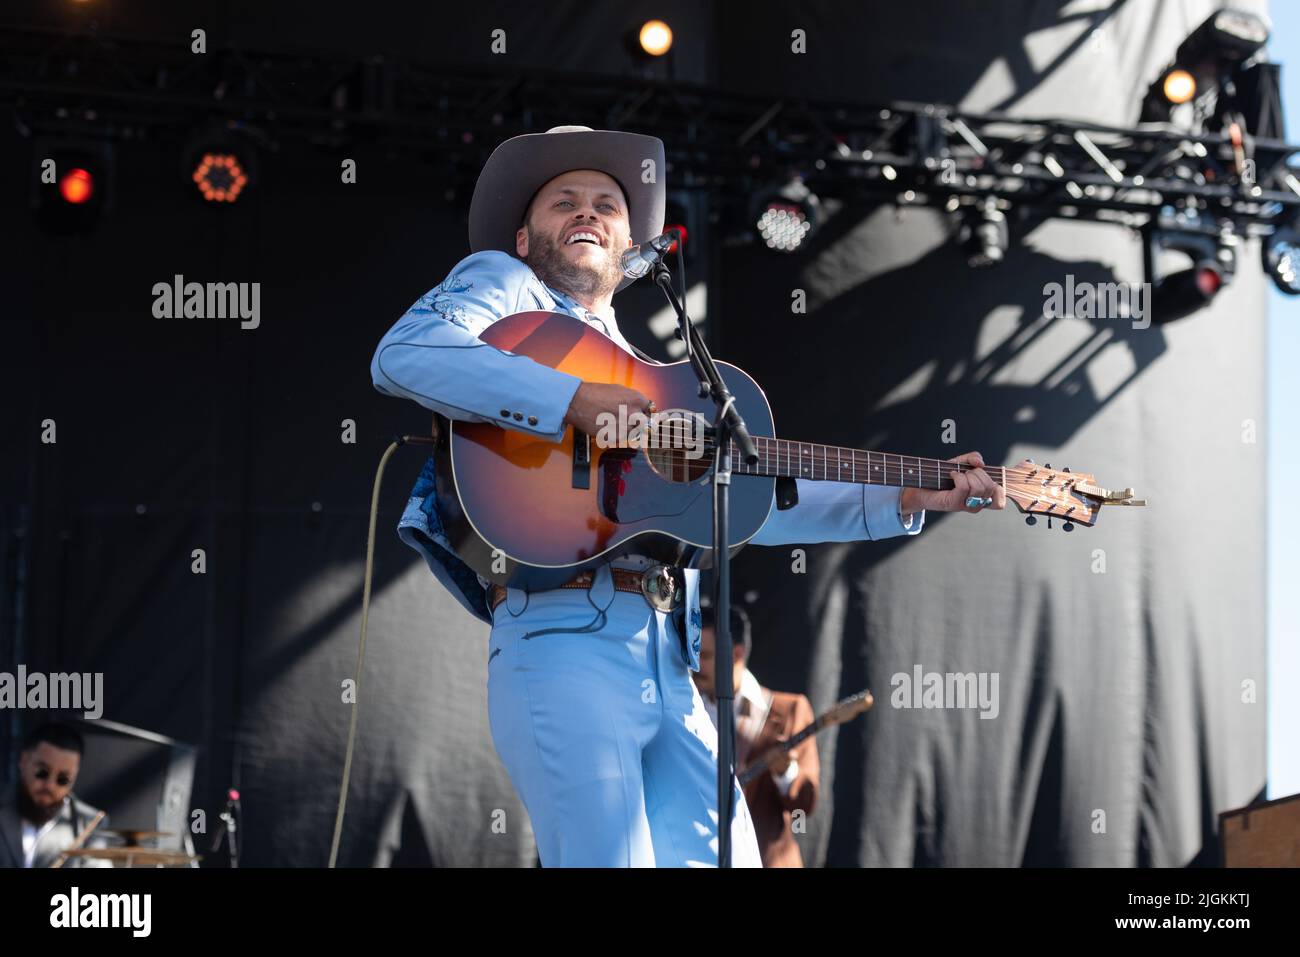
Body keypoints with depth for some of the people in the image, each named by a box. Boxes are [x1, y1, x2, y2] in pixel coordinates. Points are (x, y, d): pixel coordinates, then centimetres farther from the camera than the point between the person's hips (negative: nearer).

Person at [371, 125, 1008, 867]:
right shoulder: (503, 284, 12)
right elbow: (403, 354, -10)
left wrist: (908, 499, 23)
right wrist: (574, 402, -17)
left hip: (666, 660, 7)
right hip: (561, 635, -7)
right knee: (611, 859, -16)